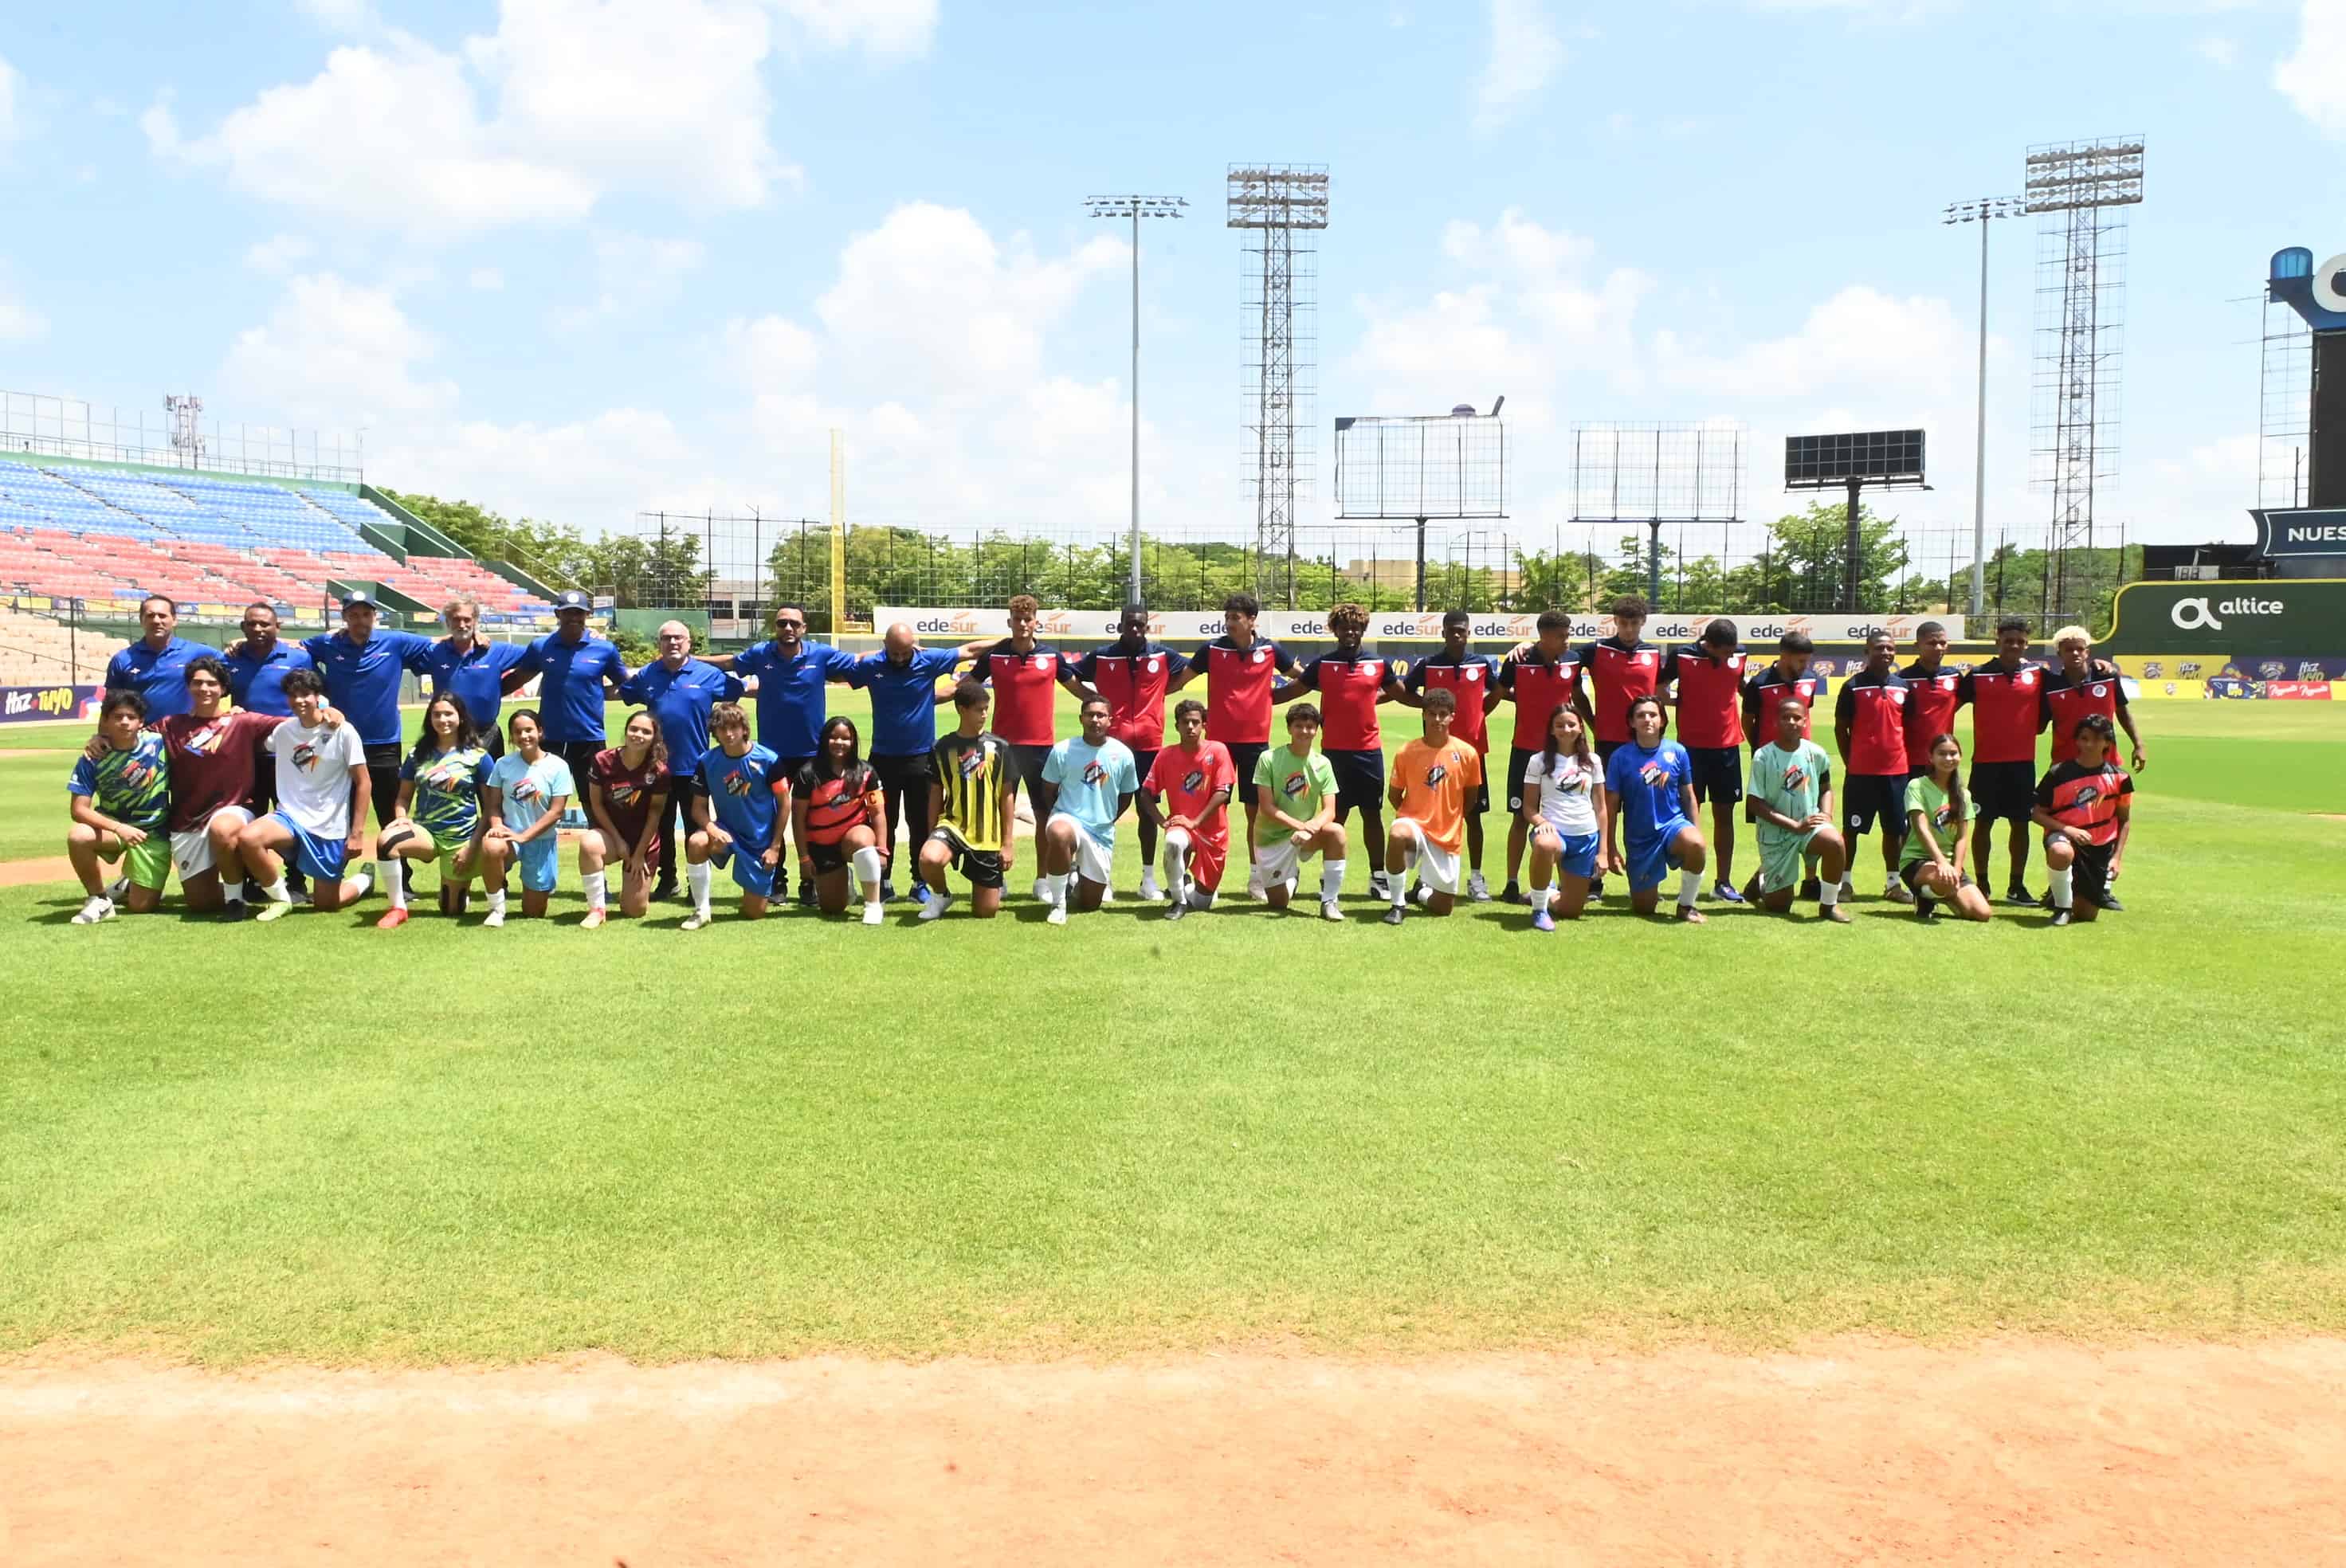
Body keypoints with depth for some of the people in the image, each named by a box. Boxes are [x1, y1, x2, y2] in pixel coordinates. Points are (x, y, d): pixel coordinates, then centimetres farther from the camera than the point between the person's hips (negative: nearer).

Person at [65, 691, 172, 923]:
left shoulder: (159, 743, -12)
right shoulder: (92, 759, -14)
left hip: (154, 834, 0)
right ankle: (99, 899, -11)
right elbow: (78, 809, -17)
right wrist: (119, 828, -32)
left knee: (141, 906, -5)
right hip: (112, 825, 0)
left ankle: (129, 887, 35)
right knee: (78, 836, -35)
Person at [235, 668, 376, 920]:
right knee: (247, 838, -29)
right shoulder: (283, 731, 2)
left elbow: (363, 782, -8)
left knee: (325, 905, 4)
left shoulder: (343, 731, -10)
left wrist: (357, 833, -11)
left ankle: (363, 880, 38)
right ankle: (280, 897, -6)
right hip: (291, 817, 3)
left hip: (330, 827, -3)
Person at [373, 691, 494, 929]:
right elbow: (404, 797, 13)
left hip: (461, 838, -2)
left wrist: (472, 847, -10)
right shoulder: (418, 755, 6)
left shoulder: (478, 756, -3)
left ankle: (461, 881, 39)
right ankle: (398, 909, -17)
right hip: (425, 831, 2)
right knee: (386, 840, -32)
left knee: (451, 910, 2)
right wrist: (402, 817, -11)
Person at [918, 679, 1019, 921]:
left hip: (988, 836, 0)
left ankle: (998, 881, 37)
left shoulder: (998, 747, 0)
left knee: (985, 911, 1)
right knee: (929, 859, -35)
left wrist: (1008, 842, 0)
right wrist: (931, 837, 6)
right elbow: (936, 795, 8)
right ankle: (940, 896, -1)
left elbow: (1007, 796, 2)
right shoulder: (944, 748, 1)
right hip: (953, 825, 0)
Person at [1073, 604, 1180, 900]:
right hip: (1111, 743, -1)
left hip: (1149, 744, 1)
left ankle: (1148, 878, 14)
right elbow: (1071, 675, 9)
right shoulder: (1102, 656, 1)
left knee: (1148, 809, 7)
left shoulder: (1161, 654, 3)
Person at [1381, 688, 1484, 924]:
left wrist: (1451, 817, 9)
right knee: (1397, 836, -41)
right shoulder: (1407, 752, -6)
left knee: (1442, 908, 3)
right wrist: (1410, 817, 0)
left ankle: (1423, 887, 41)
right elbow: (1394, 794, 5)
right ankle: (1397, 904, -20)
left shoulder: (1467, 753, -5)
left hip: (1448, 836, 2)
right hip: (1415, 824, -2)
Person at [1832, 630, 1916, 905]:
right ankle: (1844, 881, 12)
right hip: (1861, 771, -4)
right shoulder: (1853, 686, -5)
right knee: (1852, 828, 3)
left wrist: (1904, 757, 7)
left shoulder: (1903, 686, 8)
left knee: (1894, 829, 9)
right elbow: (1840, 728, -2)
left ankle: (1892, 883, 18)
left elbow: (1907, 726, 14)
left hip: (1896, 770, 4)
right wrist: (1850, 762, -3)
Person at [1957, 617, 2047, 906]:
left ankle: (2017, 886, 15)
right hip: (1986, 761, -2)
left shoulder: (2038, 674, 3)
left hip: (2023, 761, 2)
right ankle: (1981, 885, 13)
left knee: (2021, 823, 6)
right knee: (1983, 823, 4)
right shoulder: (1978, 675, -2)